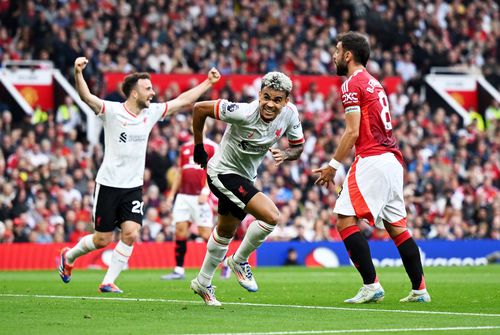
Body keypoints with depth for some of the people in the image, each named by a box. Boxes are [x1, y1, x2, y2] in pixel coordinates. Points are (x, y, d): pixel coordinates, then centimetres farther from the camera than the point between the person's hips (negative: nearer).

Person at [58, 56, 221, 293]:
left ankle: (108, 282, 1)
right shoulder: (111, 111, -12)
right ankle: (69, 256, 30)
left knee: (131, 234, -12)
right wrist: (78, 73, -46)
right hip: (108, 184, -5)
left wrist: (208, 82, 15)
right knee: (103, 239, 1)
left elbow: (183, 100, 15)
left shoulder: (152, 112, 5)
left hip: (133, 186, 5)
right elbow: (86, 96, -28)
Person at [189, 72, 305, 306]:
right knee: (271, 216, -21)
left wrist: (284, 154, -22)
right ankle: (239, 261, 2)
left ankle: (203, 283, 44)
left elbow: (298, 146, 2)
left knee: (226, 232, 24)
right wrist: (199, 148, -9)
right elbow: (199, 108, -21)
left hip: (245, 176, 8)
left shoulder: (290, 114, -14)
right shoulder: (244, 113, -31)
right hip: (223, 172, -8)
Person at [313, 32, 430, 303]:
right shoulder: (373, 82, 22)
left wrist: (333, 166, -8)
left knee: (345, 220, -8)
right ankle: (419, 289, 10)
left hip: (372, 159, -9)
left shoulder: (352, 84, -5)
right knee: (396, 226, 11)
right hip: (393, 159, 9)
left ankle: (371, 285, -14)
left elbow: (353, 132, -12)